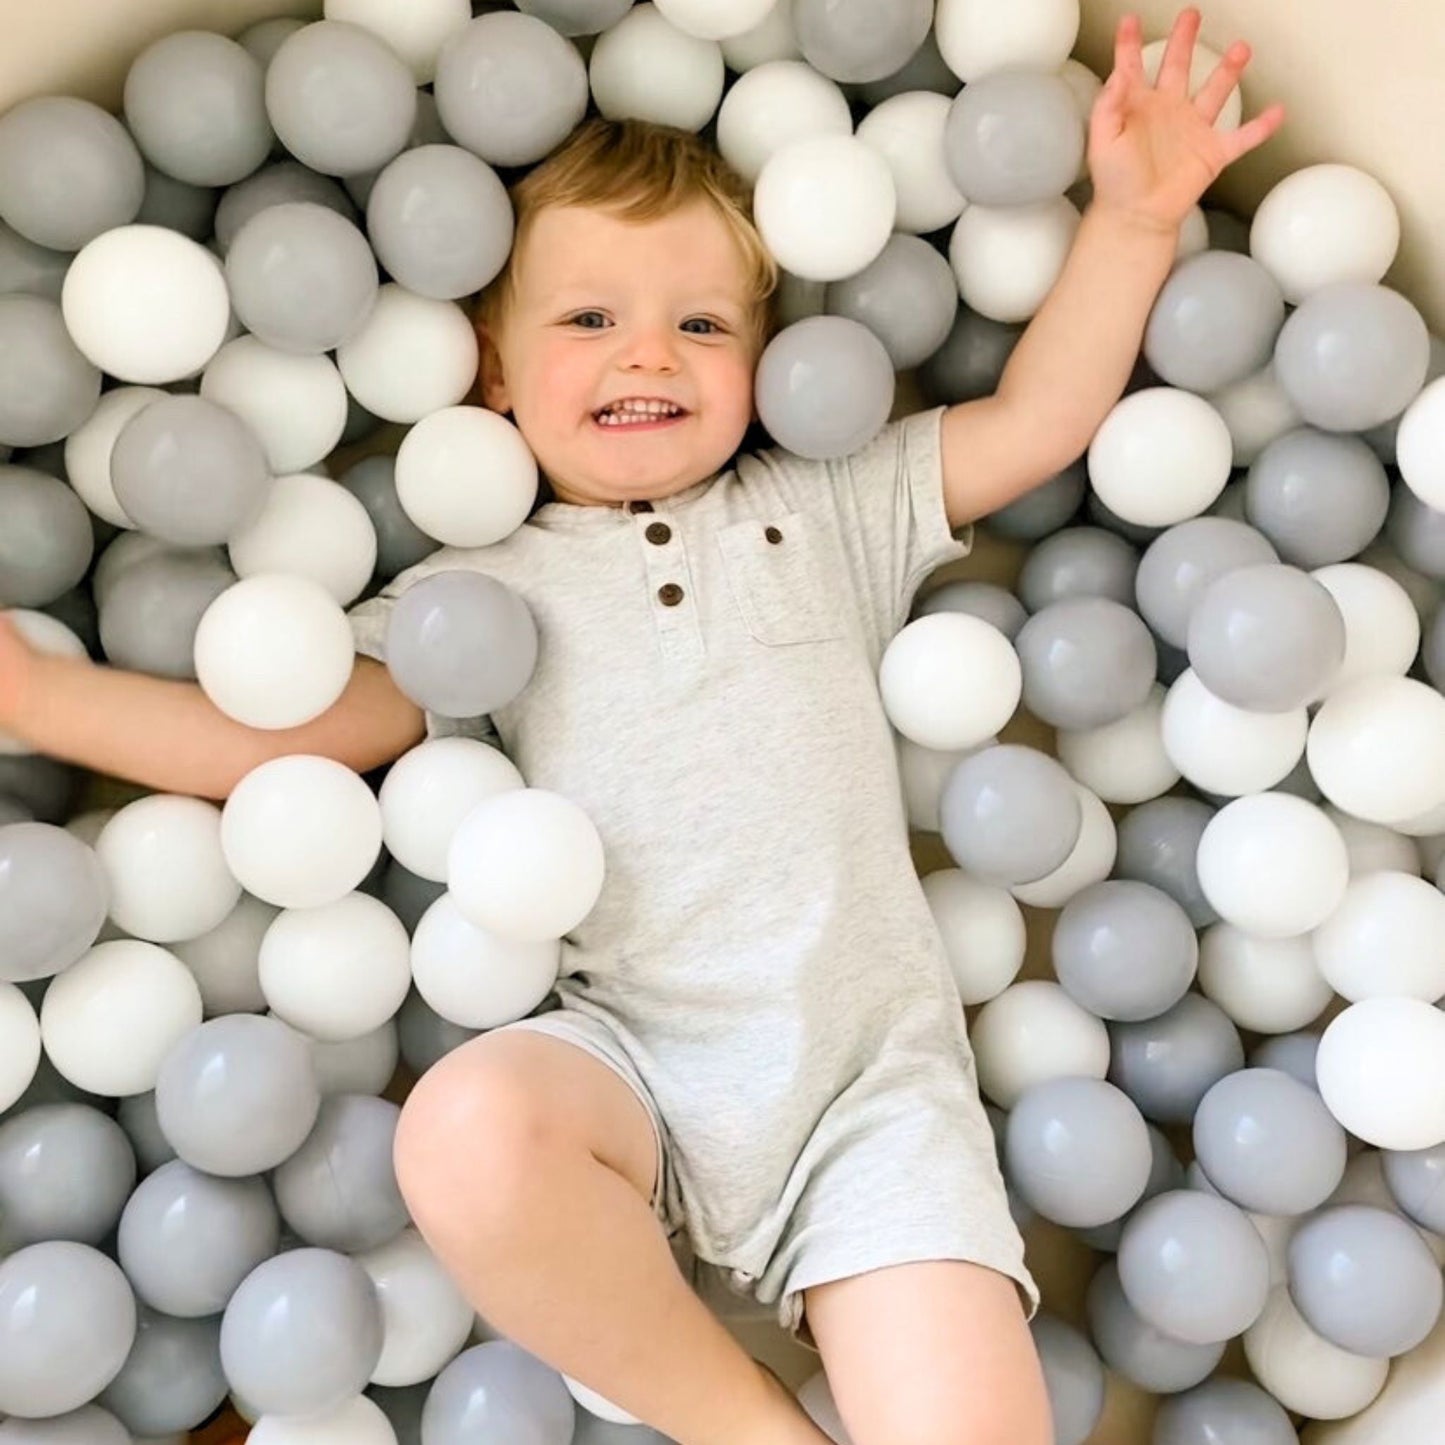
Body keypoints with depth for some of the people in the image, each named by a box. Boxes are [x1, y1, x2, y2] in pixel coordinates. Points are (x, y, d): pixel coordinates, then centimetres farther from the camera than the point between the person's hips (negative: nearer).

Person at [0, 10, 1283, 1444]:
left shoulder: (823, 509, 18)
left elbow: (1039, 418, 15)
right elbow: (287, 731, 7)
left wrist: (1132, 218, 5)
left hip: (868, 1068, 0)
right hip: (630, 1056, 1)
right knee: (468, 1134, -35)